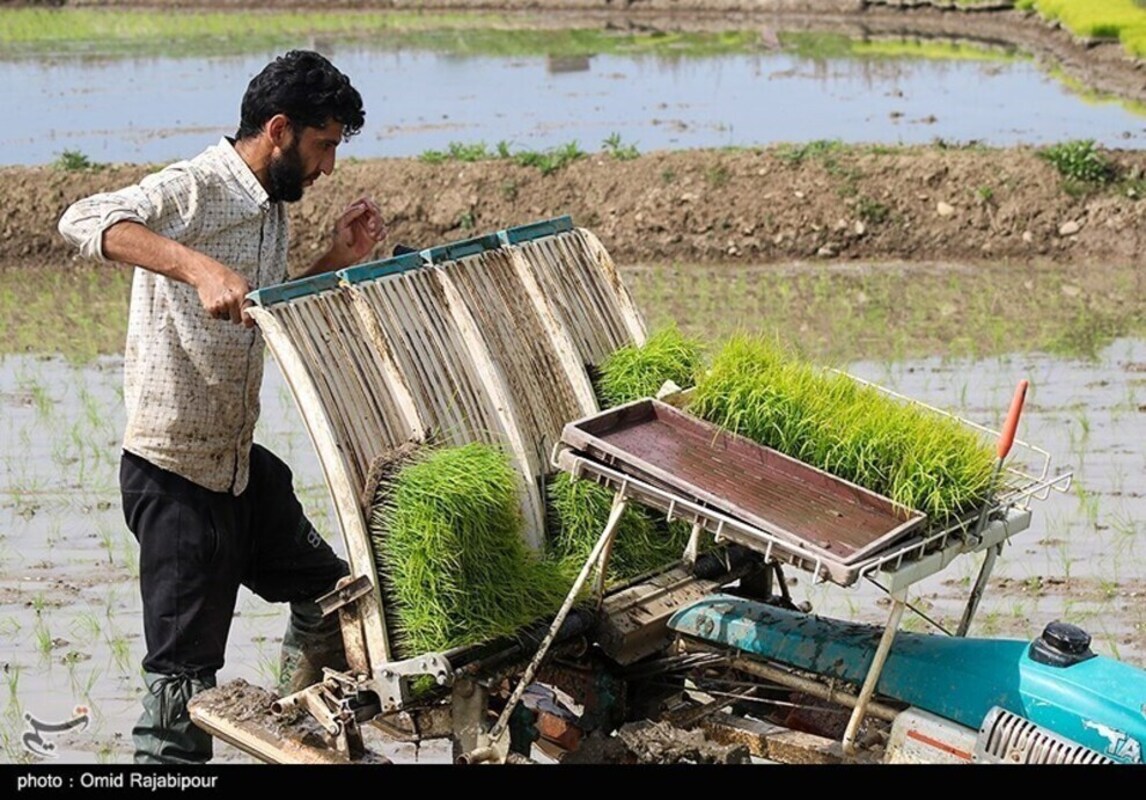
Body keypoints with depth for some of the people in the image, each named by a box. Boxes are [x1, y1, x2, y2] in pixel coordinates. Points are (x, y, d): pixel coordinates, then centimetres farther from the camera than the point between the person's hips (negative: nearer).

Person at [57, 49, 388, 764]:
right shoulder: (193, 190, -17)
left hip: (241, 460, 9)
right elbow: (85, 220, -36)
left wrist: (338, 262, 9)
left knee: (328, 591, 22)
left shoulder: (272, 209, 11)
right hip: (173, 473, -9)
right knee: (186, 667, -4)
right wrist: (199, 267, -48)